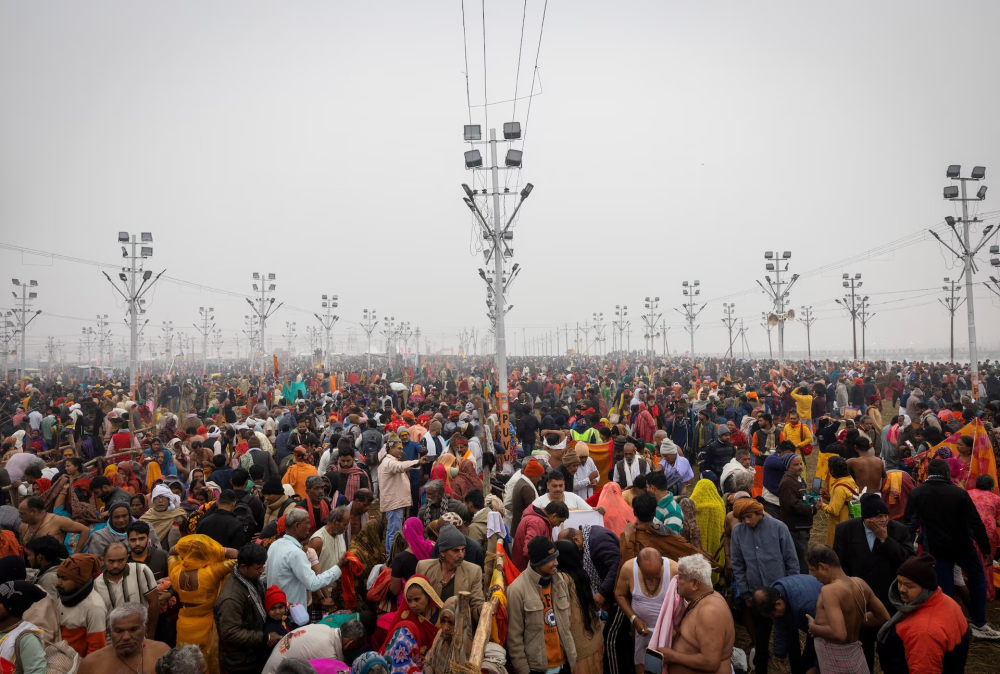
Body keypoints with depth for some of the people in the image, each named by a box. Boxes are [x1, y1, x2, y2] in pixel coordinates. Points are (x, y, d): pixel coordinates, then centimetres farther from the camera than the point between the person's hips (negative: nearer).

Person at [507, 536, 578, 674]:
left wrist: (572, 655, 10)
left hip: (563, 663, 5)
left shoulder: (560, 583, 1)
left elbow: (568, 623, 10)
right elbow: (514, 637, -12)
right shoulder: (517, 590, -16)